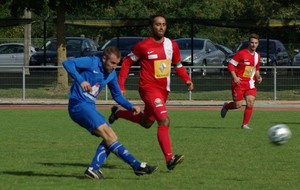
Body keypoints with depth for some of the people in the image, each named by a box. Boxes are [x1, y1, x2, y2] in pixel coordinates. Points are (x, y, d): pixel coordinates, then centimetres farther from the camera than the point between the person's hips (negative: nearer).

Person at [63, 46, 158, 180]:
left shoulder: (111, 74, 13)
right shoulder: (91, 62, -9)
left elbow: (117, 95, 23)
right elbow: (68, 63, -19)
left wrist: (130, 107, 5)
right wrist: (80, 81, -32)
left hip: (90, 108, 9)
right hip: (78, 105, -9)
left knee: (110, 137, -1)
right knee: (107, 132, -19)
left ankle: (93, 169, -6)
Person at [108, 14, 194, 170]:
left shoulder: (172, 45, 5)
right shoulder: (143, 46, -9)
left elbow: (178, 65, 18)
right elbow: (127, 62, 0)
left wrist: (187, 79, 0)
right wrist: (121, 85, -4)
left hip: (163, 90, 7)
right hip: (148, 88, -7)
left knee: (146, 123, 22)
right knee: (164, 121, -24)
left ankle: (118, 112, 46)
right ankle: (169, 159, -29)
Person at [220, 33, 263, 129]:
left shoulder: (257, 56, 10)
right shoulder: (241, 53, -10)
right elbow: (230, 65, -10)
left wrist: (258, 77, 7)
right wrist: (235, 77, -20)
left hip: (250, 83, 5)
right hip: (239, 82, -5)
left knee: (250, 103, -11)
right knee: (238, 105, -5)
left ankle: (245, 124, -1)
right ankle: (226, 106, 29)